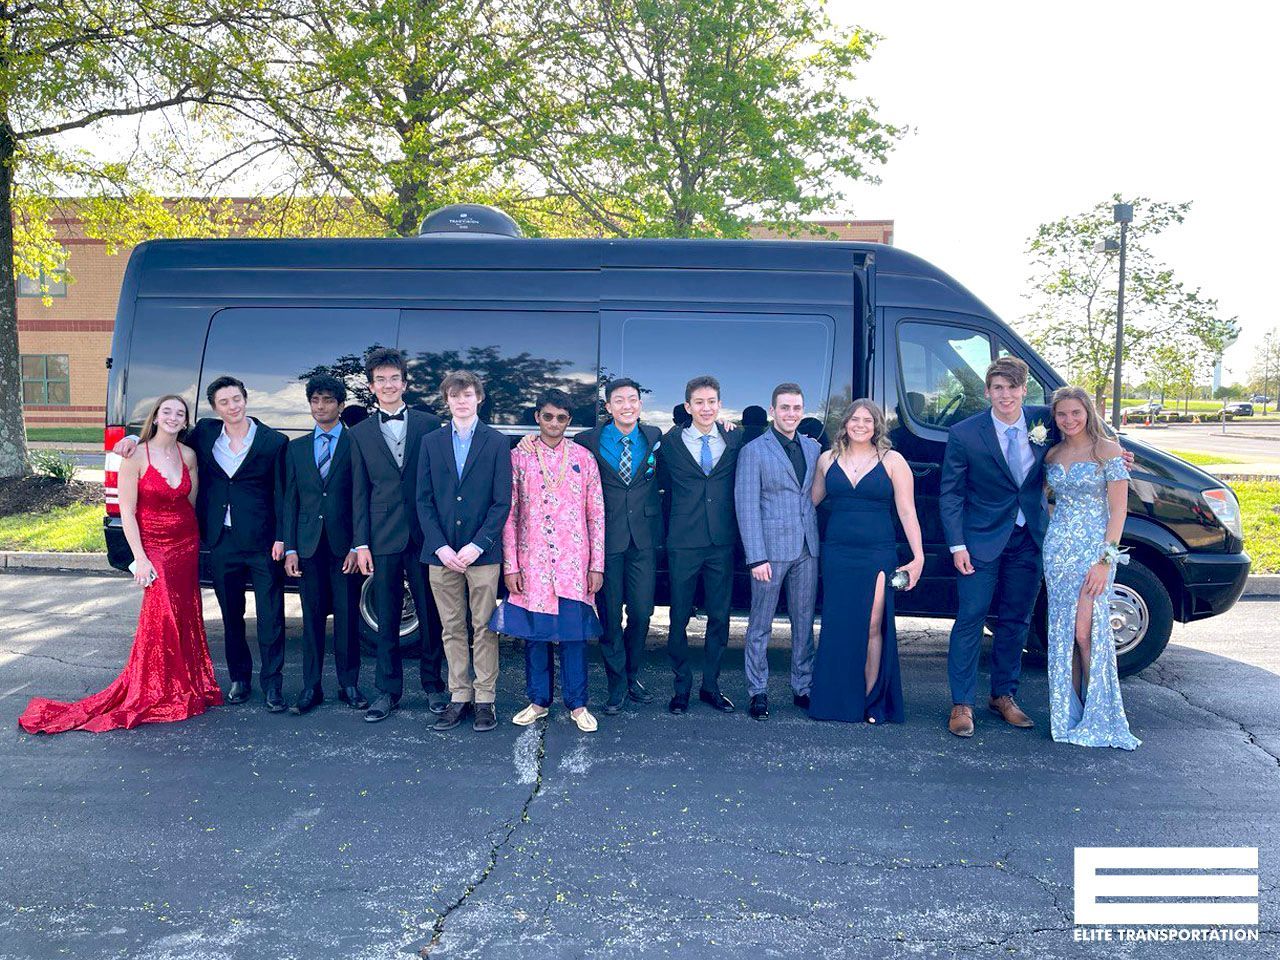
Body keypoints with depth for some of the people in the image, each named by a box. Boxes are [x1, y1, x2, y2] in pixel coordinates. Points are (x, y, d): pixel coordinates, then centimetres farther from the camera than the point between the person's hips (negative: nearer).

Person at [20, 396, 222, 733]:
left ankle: (185, 688, 20)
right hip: (153, 545, -4)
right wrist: (140, 558, -14)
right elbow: (127, 511, -10)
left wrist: (196, 540, 4)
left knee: (184, 615, 8)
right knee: (162, 614, -8)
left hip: (186, 544, 4)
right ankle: (154, 695, 6)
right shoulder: (136, 457, -10)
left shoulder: (188, 455, 2)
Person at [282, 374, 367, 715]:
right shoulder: (296, 448, 12)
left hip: (345, 545, -3)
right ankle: (311, 687, 16)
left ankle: (349, 684, 15)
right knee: (312, 617, 8)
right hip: (309, 546, 3)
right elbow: (290, 501, 10)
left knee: (347, 617, 4)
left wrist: (357, 546, -9)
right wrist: (289, 548, 2)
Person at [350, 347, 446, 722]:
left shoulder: (429, 424, 3)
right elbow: (359, 492, 6)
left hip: (425, 536, -1)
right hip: (383, 538, 1)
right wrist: (361, 543, 1)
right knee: (386, 620, 8)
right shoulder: (360, 433, 9)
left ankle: (433, 684, 21)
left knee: (431, 616, 7)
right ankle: (388, 690, 19)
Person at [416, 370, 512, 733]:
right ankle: (459, 696, 17)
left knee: (484, 628, 2)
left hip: (482, 552, -2)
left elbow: (502, 502, -2)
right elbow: (424, 500, 6)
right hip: (442, 552, 3)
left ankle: (485, 698, 10)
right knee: (452, 629, 8)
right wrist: (440, 546, -6)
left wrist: (477, 545, -12)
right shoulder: (431, 442, 9)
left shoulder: (497, 442, 2)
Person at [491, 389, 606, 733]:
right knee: (534, 632, 6)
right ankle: (538, 701, 21)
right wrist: (510, 566, -3)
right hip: (531, 563, 0)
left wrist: (597, 565, 1)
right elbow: (509, 514, 2)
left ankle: (577, 704, 14)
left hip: (573, 564, 0)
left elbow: (596, 514, 5)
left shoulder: (584, 458, 5)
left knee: (574, 633, 2)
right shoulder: (519, 456, 3)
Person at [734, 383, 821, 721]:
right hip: (771, 548, -5)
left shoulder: (813, 448, 11)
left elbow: (818, 495, 14)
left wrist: (821, 539, 3)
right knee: (760, 626, 4)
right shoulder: (754, 451, -4)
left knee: (804, 622, 11)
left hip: (807, 549, 5)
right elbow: (746, 506, -8)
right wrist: (756, 557, -14)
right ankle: (758, 691, 14)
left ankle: (803, 687, 22)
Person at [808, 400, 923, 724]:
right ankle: (839, 701, 14)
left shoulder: (892, 461, 1)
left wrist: (918, 557, -7)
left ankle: (871, 701, 8)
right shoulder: (827, 459, 9)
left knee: (872, 627, -3)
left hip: (877, 555, -2)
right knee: (837, 627, 3)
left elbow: (907, 512, -1)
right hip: (837, 554, 2)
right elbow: (810, 501, 16)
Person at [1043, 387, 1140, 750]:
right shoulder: (1053, 454, 11)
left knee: (1086, 631, -9)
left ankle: (1097, 716, 4)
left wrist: (1106, 559, -15)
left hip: (1094, 548, -5)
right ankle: (1070, 713, 16)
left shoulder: (1107, 449, -5)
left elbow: (1118, 509, -9)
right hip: (1057, 548, 5)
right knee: (1063, 631, 6)